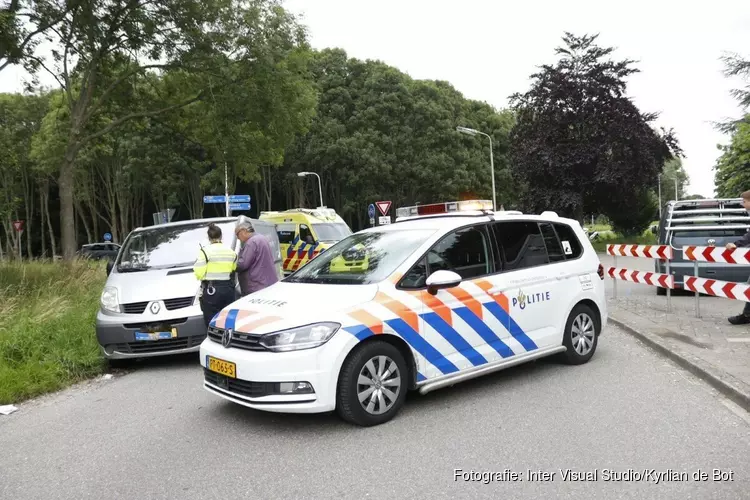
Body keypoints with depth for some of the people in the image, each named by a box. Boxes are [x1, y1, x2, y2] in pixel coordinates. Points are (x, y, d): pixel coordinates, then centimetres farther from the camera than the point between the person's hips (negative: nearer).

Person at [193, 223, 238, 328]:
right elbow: (234, 270, 5)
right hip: (228, 290, 5)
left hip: (211, 291, -5)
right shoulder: (232, 252, 8)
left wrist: (197, 265, 9)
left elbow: (199, 274, -11)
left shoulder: (205, 251, -8)